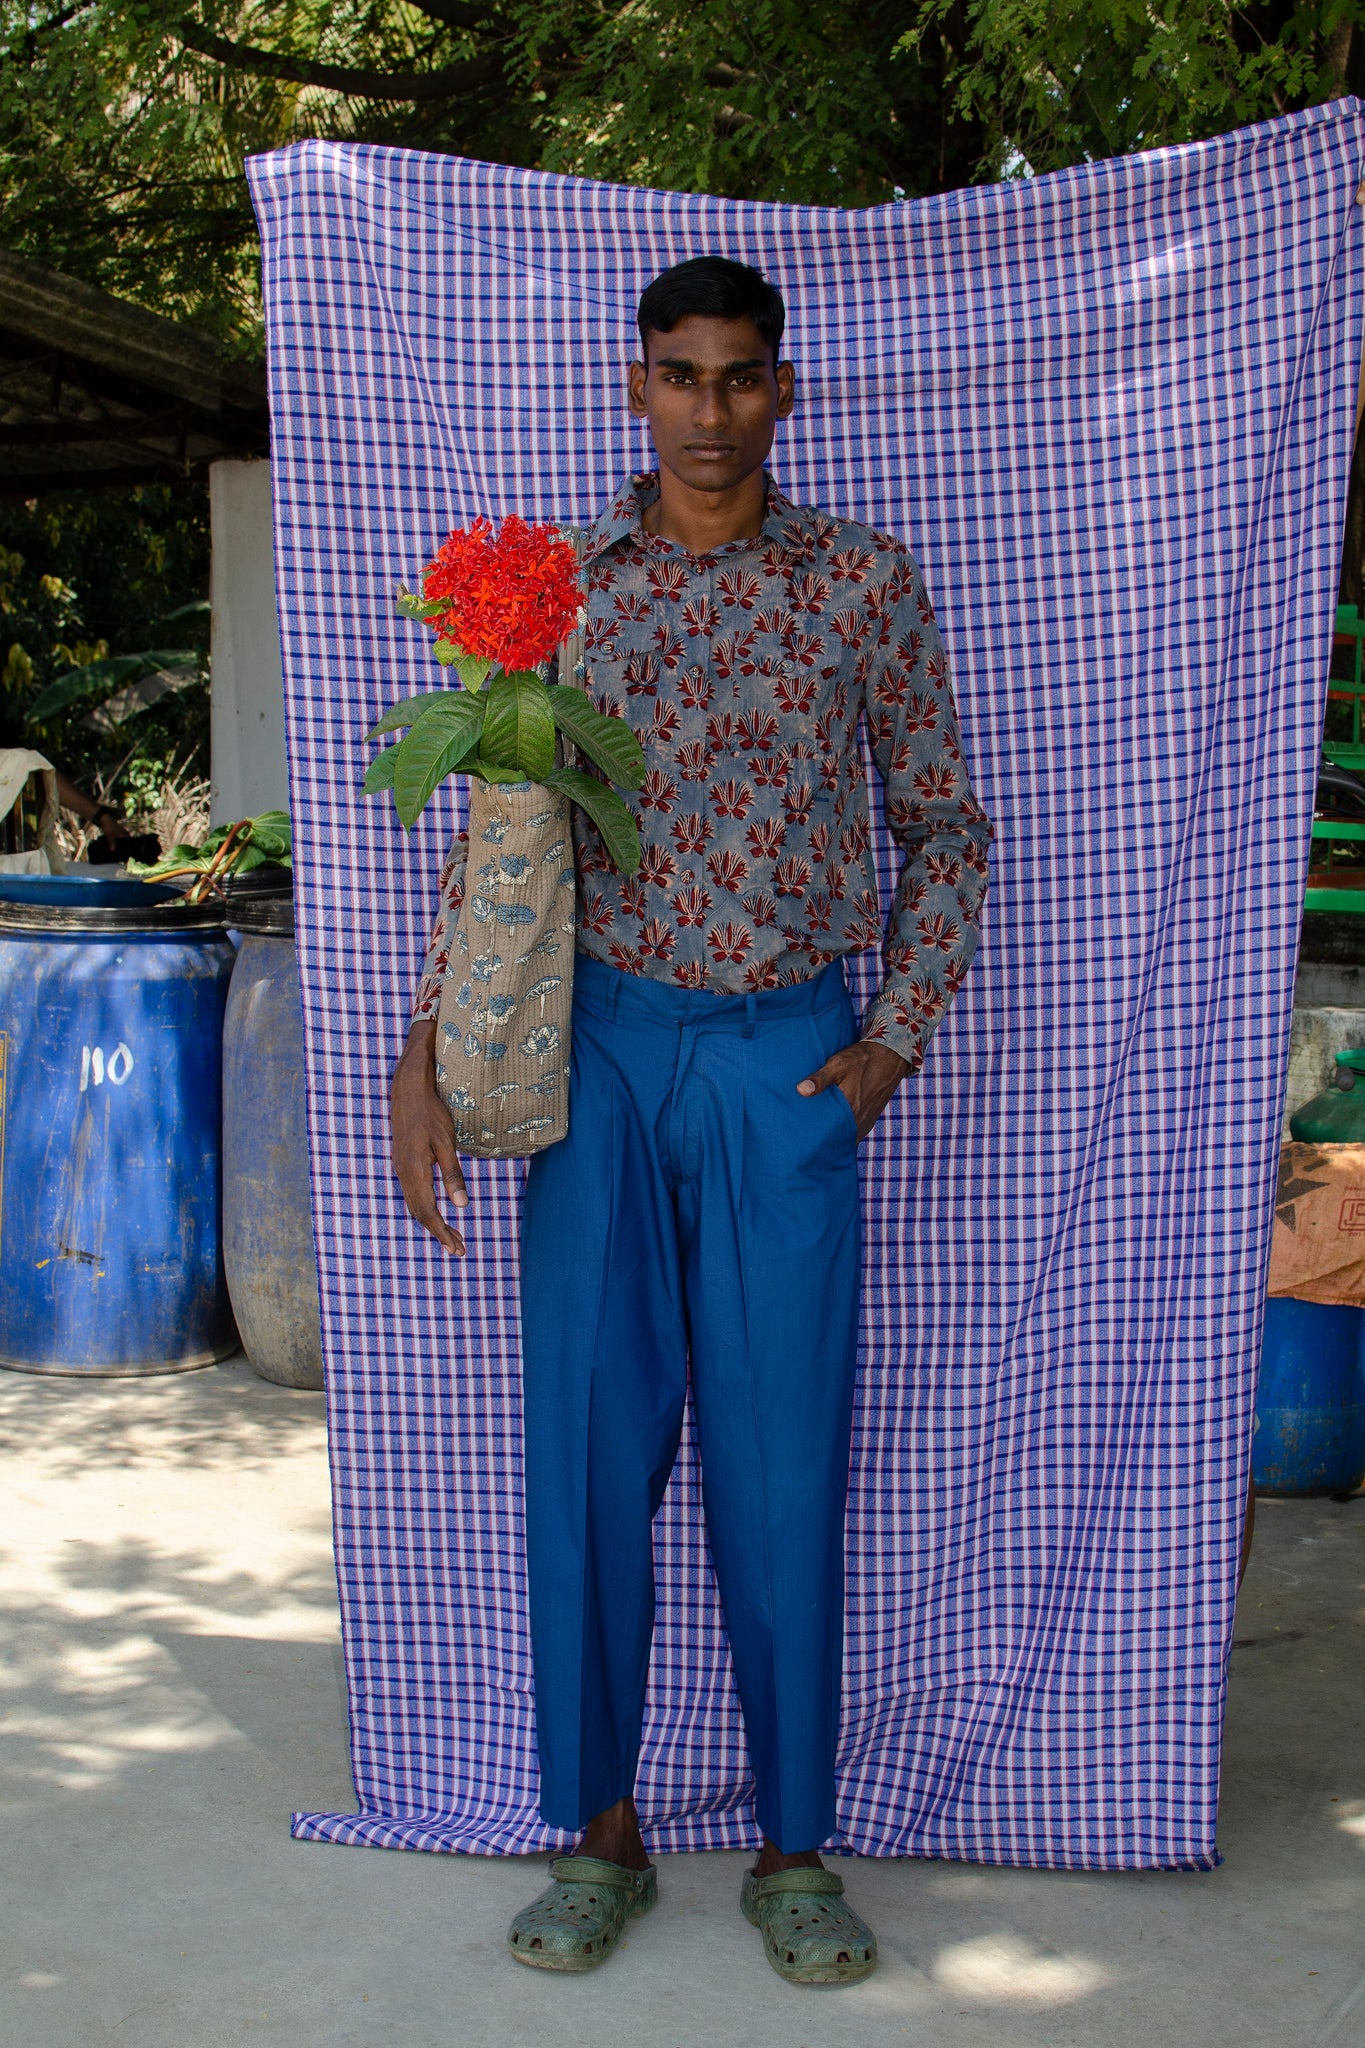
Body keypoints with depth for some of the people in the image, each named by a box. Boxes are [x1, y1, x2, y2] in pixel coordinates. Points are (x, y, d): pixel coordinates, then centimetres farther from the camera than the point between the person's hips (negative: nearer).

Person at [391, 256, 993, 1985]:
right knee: (588, 1446, 2)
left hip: (788, 1062, -1)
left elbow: (944, 824, 9)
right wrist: (426, 1053, 0)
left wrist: (893, 1046, -1)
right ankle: (600, 1835, 17)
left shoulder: (864, 583, 2)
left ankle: (791, 1852, 15)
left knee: (782, 1458, 1)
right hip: (598, 1050, 1)